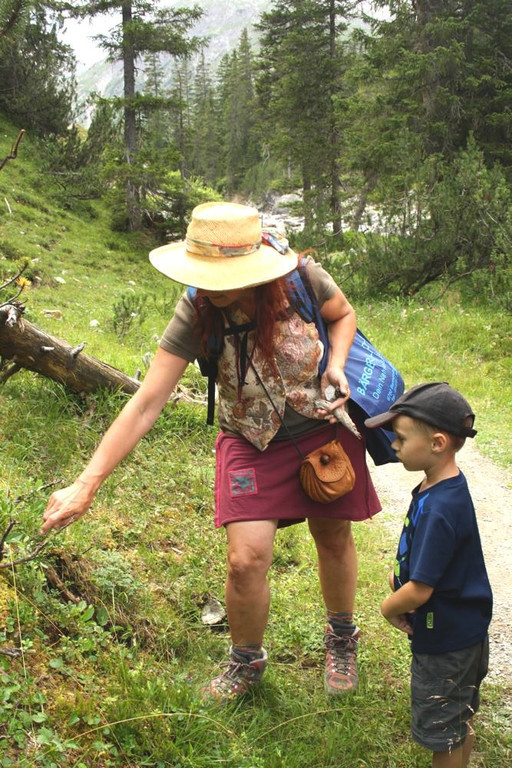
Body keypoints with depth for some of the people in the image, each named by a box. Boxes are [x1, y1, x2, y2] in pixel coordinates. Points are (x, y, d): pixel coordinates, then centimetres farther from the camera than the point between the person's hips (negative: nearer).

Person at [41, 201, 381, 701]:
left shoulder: (301, 277, -23)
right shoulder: (194, 314, -25)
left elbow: (343, 314, 1)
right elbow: (144, 405, -26)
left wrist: (336, 364, -19)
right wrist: (86, 484, -30)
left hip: (325, 428, 1)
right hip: (251, 442, -1)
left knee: (333, 537, 14)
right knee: (246, 559, -11)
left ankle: (341, 637, 46)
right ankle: (246, 661, 22)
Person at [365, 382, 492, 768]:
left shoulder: (439, 511, -33)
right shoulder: (446, 487, -2)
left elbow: (419, 591, -29)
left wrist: (388, 608, -11)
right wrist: (398, 573, -3)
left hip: (446, 641, -9)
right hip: (464, 630, 9)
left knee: (442, 728, 10)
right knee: (459, 721, 26)